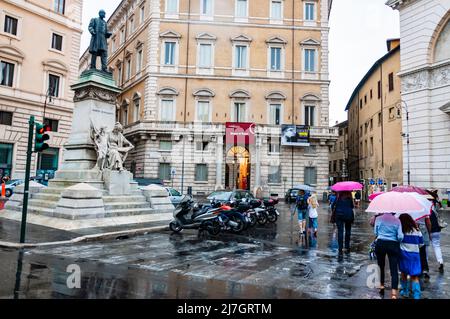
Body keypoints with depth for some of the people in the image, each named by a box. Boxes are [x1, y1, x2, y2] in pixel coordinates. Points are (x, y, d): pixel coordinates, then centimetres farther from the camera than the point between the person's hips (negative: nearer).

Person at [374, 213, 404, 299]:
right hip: (393, 245, -1)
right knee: (394, 269, -1)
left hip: (380, 244, 1)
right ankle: (394, 293, -9)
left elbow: (375, 232, 2)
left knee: (381, 266, 18)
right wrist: (398, 241, 15)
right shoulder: (397, 220, -3)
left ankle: (381, 286, 29)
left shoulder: (379, 219, -2)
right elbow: (400, 236, -6)